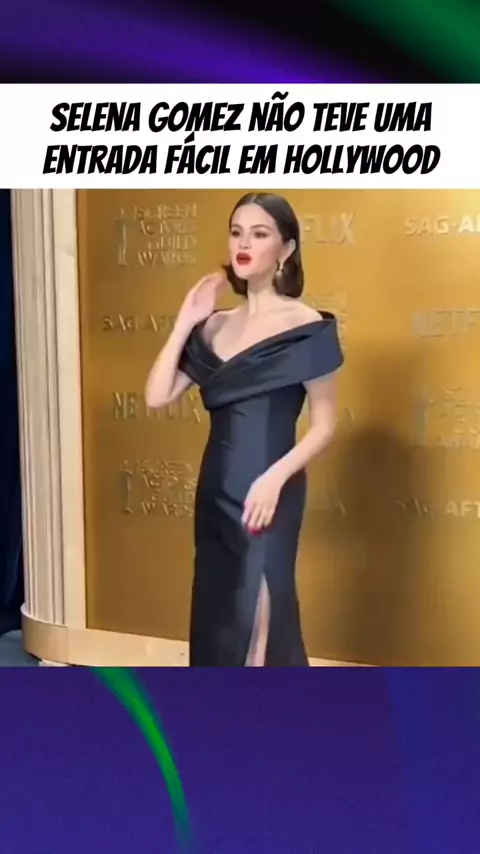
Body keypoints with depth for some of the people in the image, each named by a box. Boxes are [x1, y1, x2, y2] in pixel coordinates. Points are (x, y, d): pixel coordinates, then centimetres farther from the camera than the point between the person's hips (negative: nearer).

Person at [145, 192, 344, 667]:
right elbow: (157, 396, 0)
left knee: (257, 625, -4)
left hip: (268, 494, -6)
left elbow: (324, 426, -7)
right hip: (216, 490, 6)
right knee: (216, 619, 12)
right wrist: (186, 321, -2)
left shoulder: (306, 328, -8)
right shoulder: (215, 327, 8)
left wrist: (275, 478, -20)